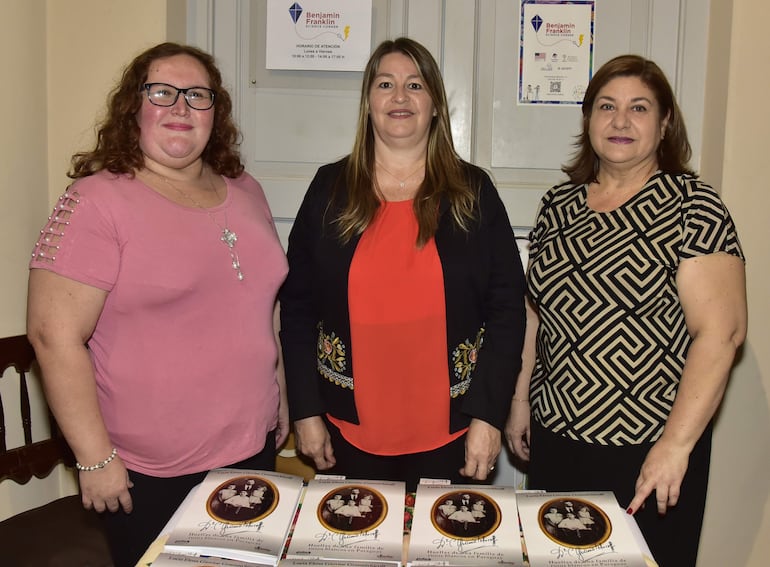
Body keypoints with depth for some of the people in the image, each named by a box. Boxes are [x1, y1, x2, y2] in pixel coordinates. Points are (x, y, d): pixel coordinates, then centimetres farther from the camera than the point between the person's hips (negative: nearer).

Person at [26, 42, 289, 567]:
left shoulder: (245, 192, 6)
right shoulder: (97, 201, -13)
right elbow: (56, 336, -16)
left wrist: (281, 399, 15)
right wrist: (96, 458, -15)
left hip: (253, 449, 6)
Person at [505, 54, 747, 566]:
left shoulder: (694, 206, -10)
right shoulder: (559, 205, 5)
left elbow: (720, 331, -16)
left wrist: (676, 445, -19)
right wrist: (521, 400, 10)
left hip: (648, 451, -4)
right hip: (554, 440, 5)